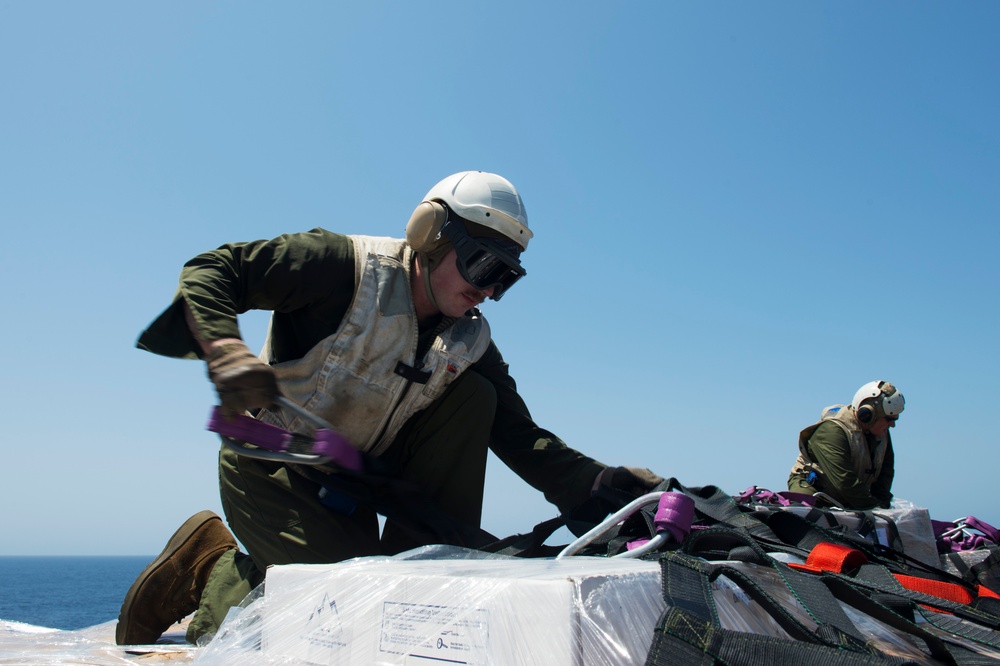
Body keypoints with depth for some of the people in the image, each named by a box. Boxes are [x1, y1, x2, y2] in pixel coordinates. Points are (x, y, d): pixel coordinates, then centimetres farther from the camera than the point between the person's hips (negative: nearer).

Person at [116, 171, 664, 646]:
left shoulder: (470, 344, -2)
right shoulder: (348, 268, -18)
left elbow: (522, 440, -7)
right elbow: (211, 270, -17)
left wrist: (607, 483, -23)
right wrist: (227, 352, -37)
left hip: (351, 486, 6)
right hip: (272, 470, -6)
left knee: (473, 397, -7)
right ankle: (213, 568, 3)